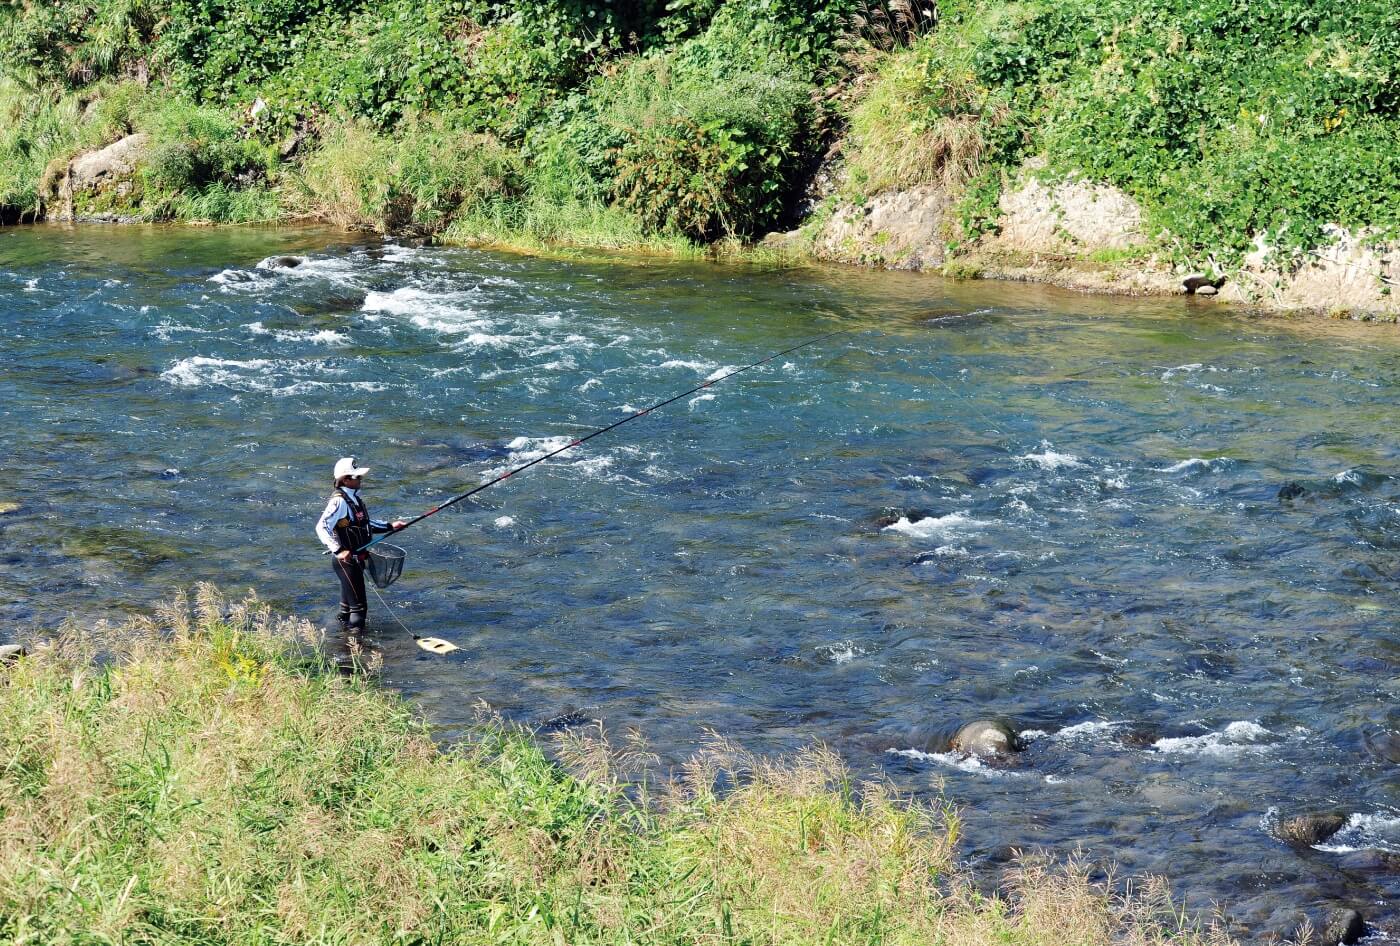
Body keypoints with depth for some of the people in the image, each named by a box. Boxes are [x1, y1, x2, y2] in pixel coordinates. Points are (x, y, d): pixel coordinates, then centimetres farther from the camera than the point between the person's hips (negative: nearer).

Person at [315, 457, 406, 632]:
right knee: (358, 604, -8)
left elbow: (364, 524, 26)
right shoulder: (339, 501, -20)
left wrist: (390, 526, 19)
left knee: (348, 600, 21)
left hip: (356, 559, 10)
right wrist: (339, 550, -34)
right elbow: (322, 527, -28)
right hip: (346, 559, -10)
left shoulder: (354, 498, 11)